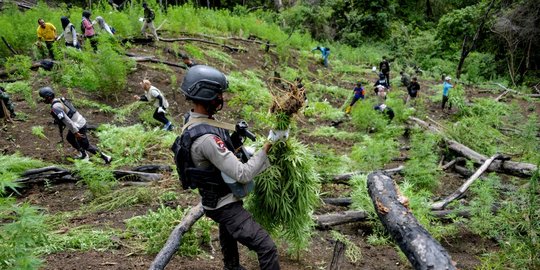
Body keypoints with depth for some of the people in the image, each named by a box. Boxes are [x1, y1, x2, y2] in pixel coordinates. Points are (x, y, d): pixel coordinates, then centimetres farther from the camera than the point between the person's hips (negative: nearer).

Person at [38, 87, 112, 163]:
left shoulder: (55, 107, -21)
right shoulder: (59, 100, 9)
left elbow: (66, 120, -27)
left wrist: (75, 132, -25)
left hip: (78, 127, -10)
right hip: (81, 122, 10)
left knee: (86, 146, 5)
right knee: (69, 138, 30)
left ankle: (106, 157, 11)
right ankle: (83, 154, 42)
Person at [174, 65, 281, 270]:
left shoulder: (195, 122, -3)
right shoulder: (205, 137, -35)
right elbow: (243, 174, -35)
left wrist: (235, 138, -2)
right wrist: (269, 144, -30)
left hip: (220, 199, 10)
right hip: (225, 206, -10)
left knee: (229, 238, 34)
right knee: (267, 248, -9)